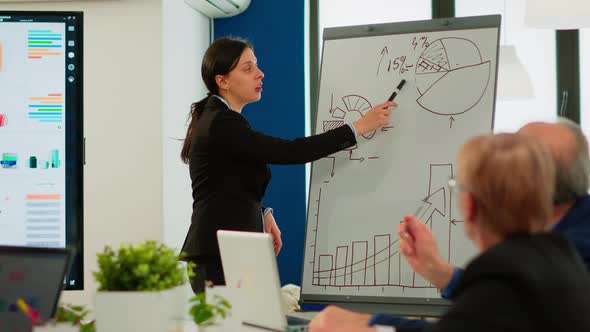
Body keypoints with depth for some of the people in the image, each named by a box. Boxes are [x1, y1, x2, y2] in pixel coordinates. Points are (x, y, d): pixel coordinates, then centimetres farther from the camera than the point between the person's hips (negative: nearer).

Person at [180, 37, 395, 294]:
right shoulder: (221, 123, -15)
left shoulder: (218, 118, 15)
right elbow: (291, 152, -22)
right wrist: (359, 127, -17)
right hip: (217, 260, -10)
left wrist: (262, 214, 7)